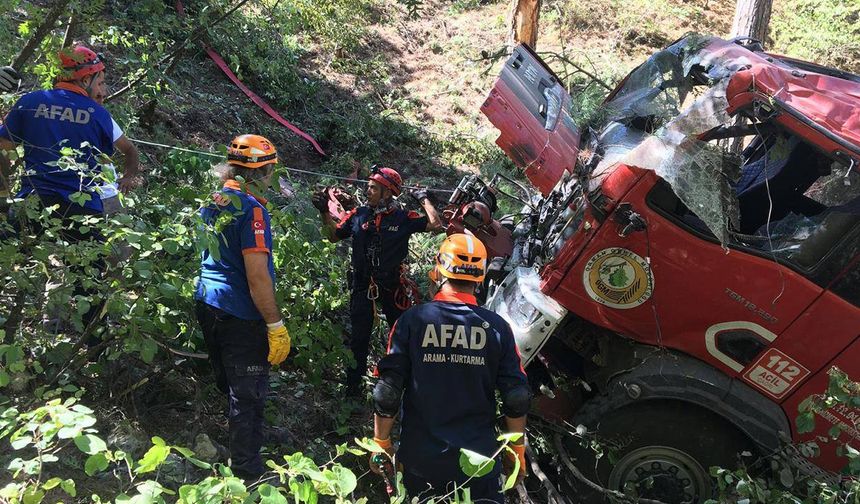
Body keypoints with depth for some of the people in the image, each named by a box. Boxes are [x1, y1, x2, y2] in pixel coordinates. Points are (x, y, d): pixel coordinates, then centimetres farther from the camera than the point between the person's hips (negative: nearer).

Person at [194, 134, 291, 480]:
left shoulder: (213, 202, 9)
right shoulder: (251, 208, -18)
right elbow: (257, 275, -23)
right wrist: (276, 326, -19)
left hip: (207, 305, 9)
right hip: (241, 315, -9)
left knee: (226, 384, 23)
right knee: (248, 396, 3)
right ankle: (247, 473, 14)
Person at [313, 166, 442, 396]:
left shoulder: (403, 218, -6)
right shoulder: (358, 215, 0)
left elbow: (435, 224, -14)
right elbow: (333, 236, 11)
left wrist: (423, 199, -7)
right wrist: (325, 212, 0)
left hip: (392, 285, -1)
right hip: (362, 285, 1)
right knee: (359, 337, 9)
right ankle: (353, 385, 20)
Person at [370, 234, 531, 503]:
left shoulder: (411, 320, -10)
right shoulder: (497, 327, -7)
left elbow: (387, 392, -10)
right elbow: (517, 397, -5)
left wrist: (381, 444, 5)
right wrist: (517, 451, 10)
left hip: (419, 459, 1)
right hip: (480, 458, 0)